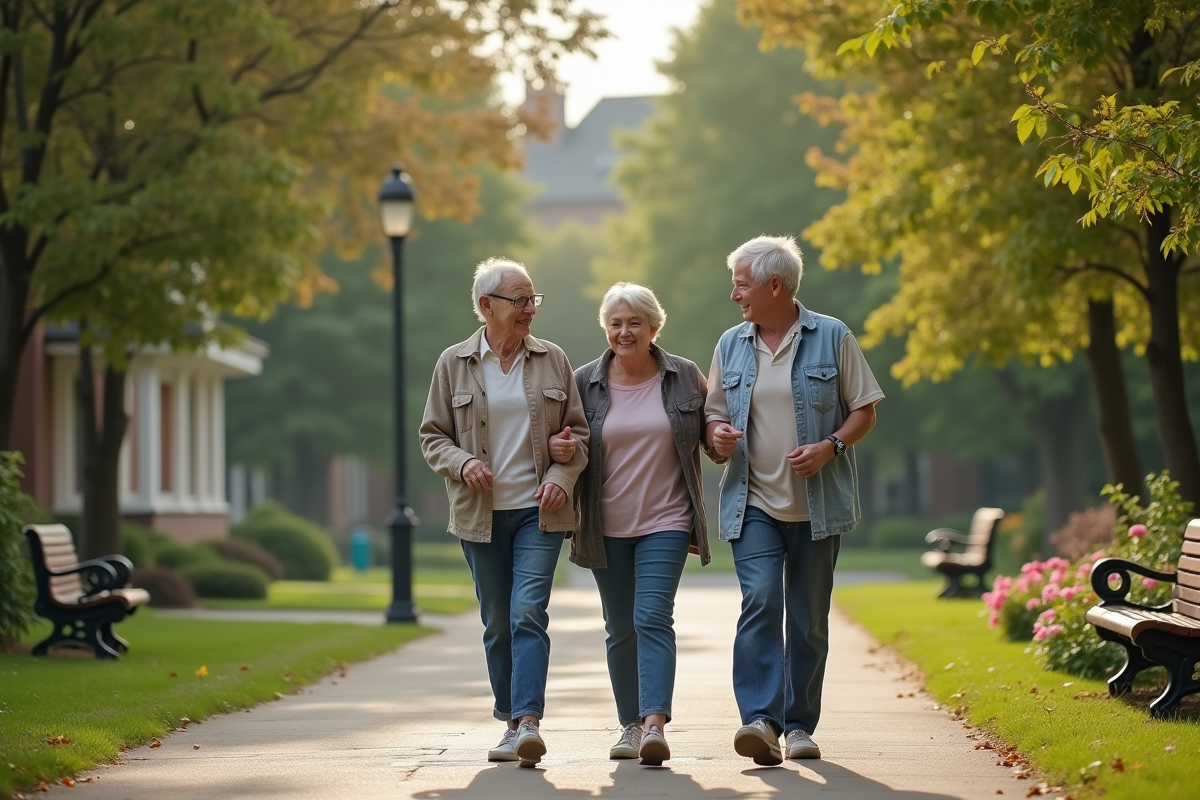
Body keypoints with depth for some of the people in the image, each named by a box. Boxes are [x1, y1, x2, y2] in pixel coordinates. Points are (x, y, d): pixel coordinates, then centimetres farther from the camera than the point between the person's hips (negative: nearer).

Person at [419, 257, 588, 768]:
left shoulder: (553, 360, 5)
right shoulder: (453, 364, 4)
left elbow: (578, 432, 10)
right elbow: (433, 436, 7)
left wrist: (563, 475, -8)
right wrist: (462, 463, -13)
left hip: (539, 511, -1)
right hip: (481, 514, 1)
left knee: (528, 613, -16)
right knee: (497, 623, 7)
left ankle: (528, 722, -24)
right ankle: (511, 723, 18)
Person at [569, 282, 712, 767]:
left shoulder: (685, 379, 1)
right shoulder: (584, 383, 3)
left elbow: (712, 439, 11)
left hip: (665, 522, -2)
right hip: (607, 527, 2)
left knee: (652, 618, -16)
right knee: (620, 629, 9)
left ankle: (655, 724, -24)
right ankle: (631, 725, 19)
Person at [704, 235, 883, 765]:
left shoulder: (832, 338, 1)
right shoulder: (731, 345, 10)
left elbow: (865, 410, 3)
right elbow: (713, 413, 18)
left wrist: (831, 446, -15)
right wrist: (717, 433, -6)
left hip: (817, 503, -1)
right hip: (753, 502, 1)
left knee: (809, 617, 5)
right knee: (760, 601, -17)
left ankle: (800, 724, 14)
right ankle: (760, 718, -24)